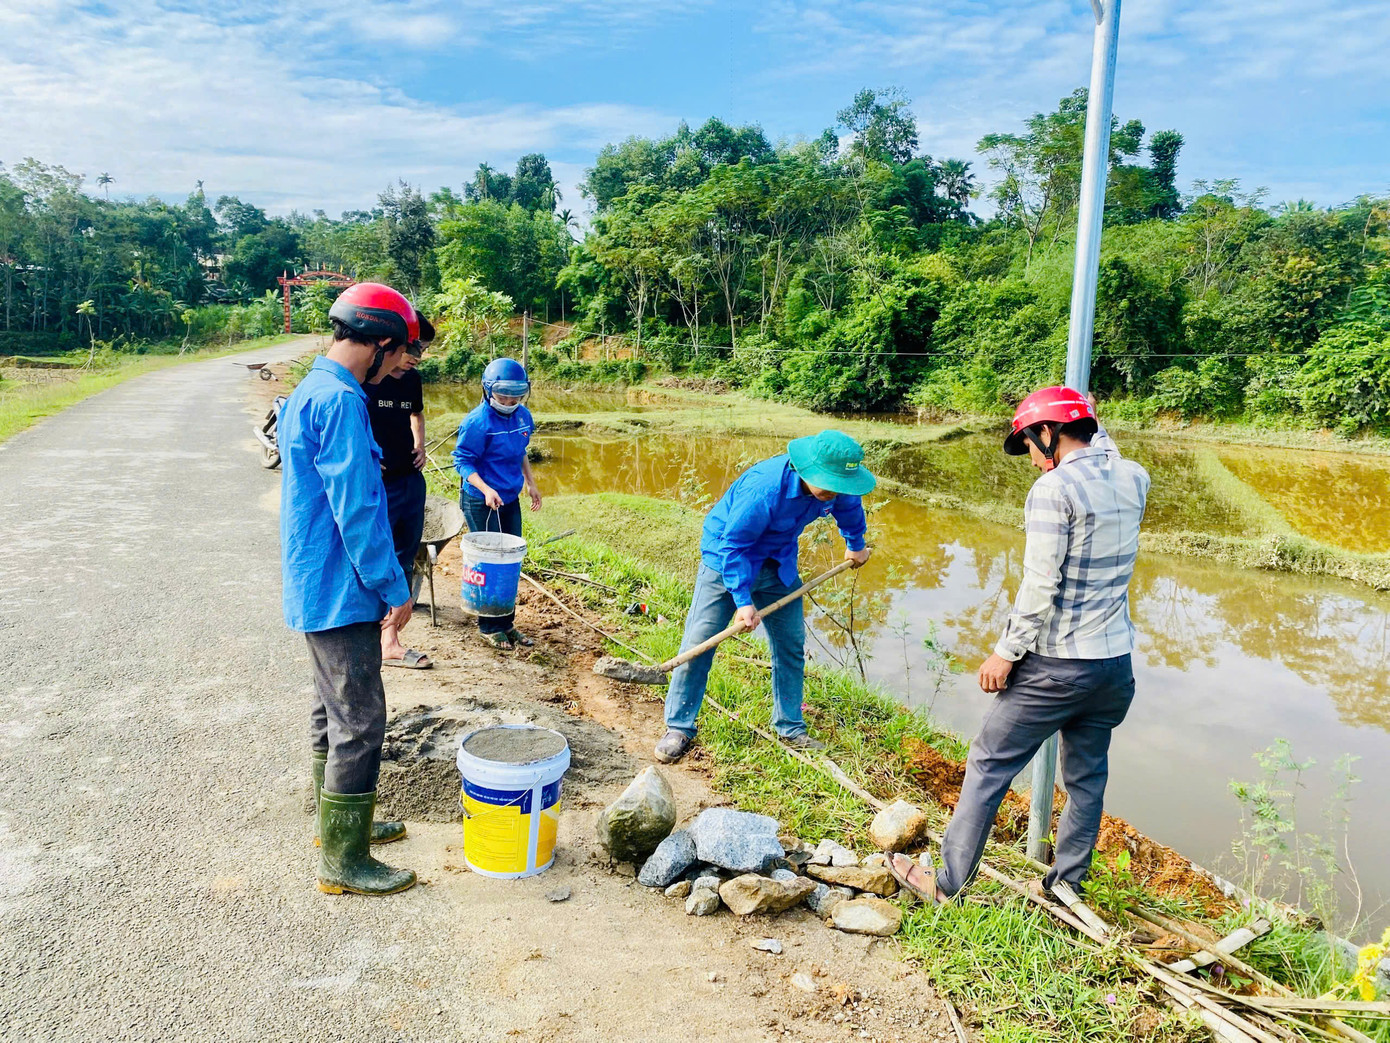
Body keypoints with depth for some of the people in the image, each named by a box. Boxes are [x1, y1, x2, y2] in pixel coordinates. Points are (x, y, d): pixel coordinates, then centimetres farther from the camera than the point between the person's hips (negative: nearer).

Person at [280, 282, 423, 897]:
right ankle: (343, 861, 9)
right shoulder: (340, 401, -20)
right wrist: (395, 589, -14)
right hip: (339, 594, -10)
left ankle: (336, 820, 36)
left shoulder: (307, 393, 12)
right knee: (360, 721, -2)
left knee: (333, 709, 21)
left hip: (315, 589, 10)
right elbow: (357, 509, -22)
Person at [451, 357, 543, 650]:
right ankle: (489, 627, 14)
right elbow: (462, 460, -15)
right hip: (481, 502, -7)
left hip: (510, 499, 7)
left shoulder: (523, 416, 3)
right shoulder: (478, 422, -19)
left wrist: (530, 482, 15)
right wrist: (485, 489, -27)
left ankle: (507, 622, 26)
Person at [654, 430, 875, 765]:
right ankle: (679, 728, 7)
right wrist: (743, 602, -29)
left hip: (778, 564, 6)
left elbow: (849, 507, 11)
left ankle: (791, 728, 22)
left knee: (791, 645, 7)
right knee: (699, 643, -6)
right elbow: (733, 545, -29)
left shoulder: (836, 485, -16)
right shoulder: (763, 489, -38)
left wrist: (856, 545, 27)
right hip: (727, 558, -6)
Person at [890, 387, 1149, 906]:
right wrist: (1093, 430, 20)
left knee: (988, 765, 6)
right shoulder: (1135, 479, 3)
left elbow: (1041, 586, -19)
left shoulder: (1054, 488, -17)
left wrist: (1006, 652, -11)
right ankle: (1065, 887, 30)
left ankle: (948, 883, 14)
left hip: (1056, 665, -7)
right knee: (1087, 777, 18)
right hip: (1116, 663, 7)